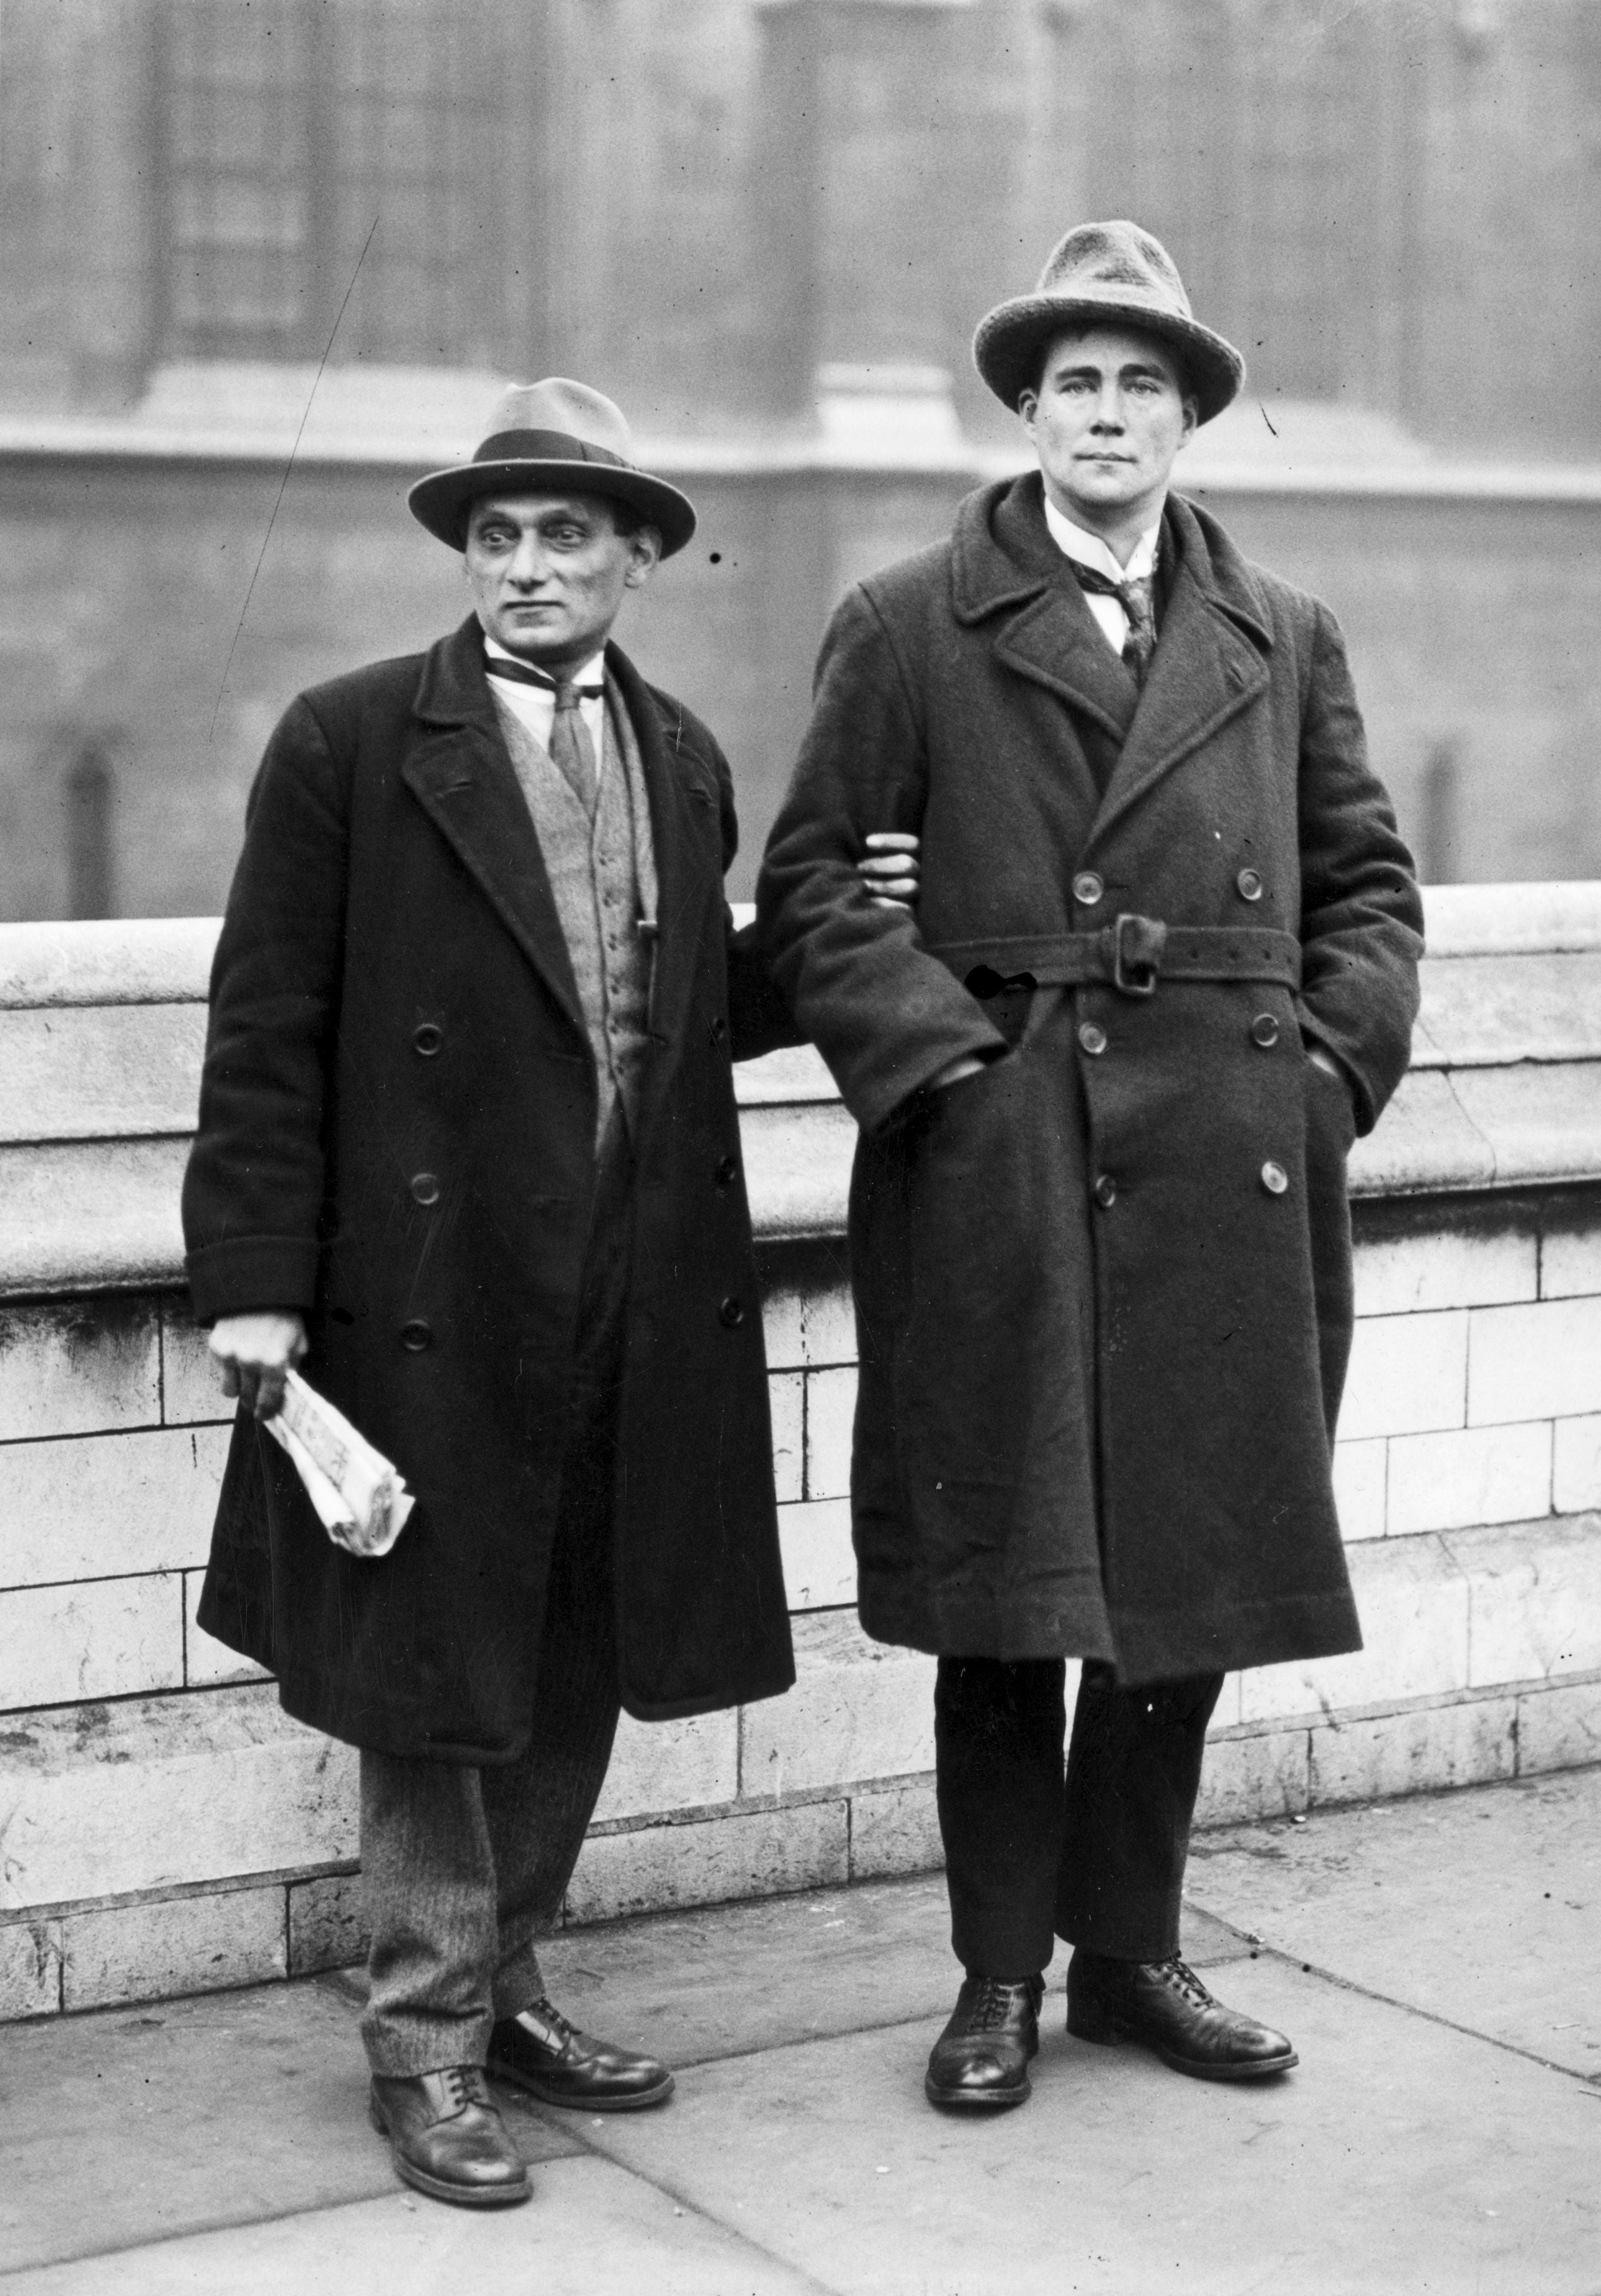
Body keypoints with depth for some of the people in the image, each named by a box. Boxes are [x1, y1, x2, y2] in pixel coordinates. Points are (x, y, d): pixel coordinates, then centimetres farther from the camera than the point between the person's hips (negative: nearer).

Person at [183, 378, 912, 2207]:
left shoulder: (684, 759, 11)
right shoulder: (350, 743, -5)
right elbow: (268, 1033, -7)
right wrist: (252, 1281, -13)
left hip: (646, 1303, 5)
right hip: (432, 1295, -5)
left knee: (578, 1676, 14)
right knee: (431, 1676, 4)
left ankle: (499, 1985, 31)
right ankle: (427, 2048, 17)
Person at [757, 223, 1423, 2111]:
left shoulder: (1285, 639, 14)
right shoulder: (908, 626, 4)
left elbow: (1367, 879, 18)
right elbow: (808, 878, 2)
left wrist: (1334, 1054, 3)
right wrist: (930, 1047, -9)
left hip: (1231, 1159, 3)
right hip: (996, 1155, -3)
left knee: (1196, 1574, 9)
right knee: (1004, 1587, 3)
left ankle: (1130, 1949, 24)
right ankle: (1000, 1976, 16)